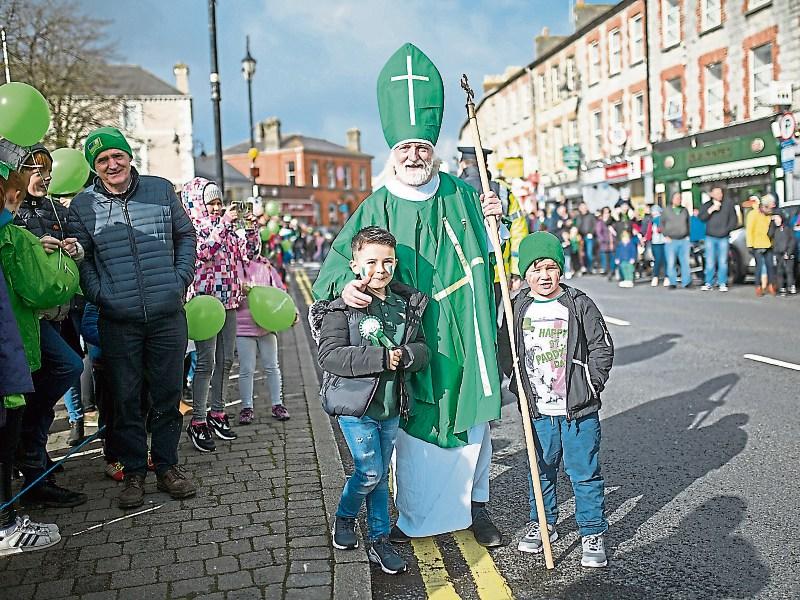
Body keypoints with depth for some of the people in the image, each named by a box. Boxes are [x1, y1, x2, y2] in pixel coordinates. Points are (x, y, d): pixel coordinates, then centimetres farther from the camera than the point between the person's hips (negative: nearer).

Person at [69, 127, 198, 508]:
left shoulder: (161, 190, 5)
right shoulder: (83, 205, 2)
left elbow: (186, 235, 13)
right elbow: (81, 258, 5)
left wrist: (181, 279, 3)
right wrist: (99, 295, -9)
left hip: (168, 316, 1)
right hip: (118, 321, -1)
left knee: (168, 395, 9)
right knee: (125, 399, 6)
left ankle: (167, 467, 23)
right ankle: (133, 473, 21)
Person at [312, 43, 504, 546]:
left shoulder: (461, 195, 4)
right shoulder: (379, 207, -1)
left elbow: (490, 254, 13)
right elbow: (341, 254, 1)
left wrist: (495, 220, -7)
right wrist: (344, 283, -20)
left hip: (464, 335, 2)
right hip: (412, 338, -2)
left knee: (474, 419, 10)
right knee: (415, 425, 5)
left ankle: (476, 505, 28)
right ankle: (415, 515, 22)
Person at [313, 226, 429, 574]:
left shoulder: (408, 304, 5)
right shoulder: (341, 305, -11)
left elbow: (422, 351, 7)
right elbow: (330, 355, -19)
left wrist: (404, 355, -17)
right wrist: (380, 358, -24)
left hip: (392, 406, 5)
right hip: (355, 404, -5)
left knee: (381, 474, 13)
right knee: (370, 471, -5)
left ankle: (379, 540, 26)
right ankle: (344, 517, 24)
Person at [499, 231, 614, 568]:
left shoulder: (579, 305, -5)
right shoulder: (517, 308, 2)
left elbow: (602, 348, -2)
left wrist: (590, 385, -8)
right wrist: (517, 383, 2)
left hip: (578, 409, -3)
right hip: (538, 411, 3)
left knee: (584, 473, 5)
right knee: (540, 470, 17)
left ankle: (593, 533, 19)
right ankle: (542, 523, 35)